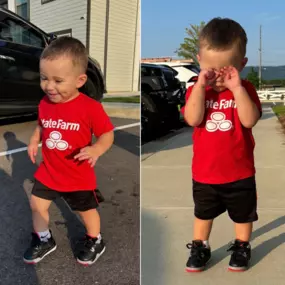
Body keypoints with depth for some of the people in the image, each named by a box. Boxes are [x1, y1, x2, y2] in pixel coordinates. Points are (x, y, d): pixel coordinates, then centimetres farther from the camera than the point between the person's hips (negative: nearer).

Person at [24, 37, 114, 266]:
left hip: (78, 176, -4)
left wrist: (96, 150, -34)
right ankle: (44, 240, 41)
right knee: (37, 205, 14)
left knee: (87, 210, 16)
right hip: (48, 171, 5)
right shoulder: (44, 104, -7)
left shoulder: (90, 107, -24)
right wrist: (34, 140, -4)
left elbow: (107, 134, -16)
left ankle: (95, 242, 44)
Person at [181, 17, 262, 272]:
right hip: (204, 172, 1)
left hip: (240, 172, 0)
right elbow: (193, 119, -24)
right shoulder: (196, 90, -7)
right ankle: (200, 247, 40)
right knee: (203, 213, 20)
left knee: (243, 213, 19)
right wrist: (200, 85, -27)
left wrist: (237, 87, -30)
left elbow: (249, 120, -26)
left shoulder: (245, 89, -10)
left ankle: (241, 246, 43)